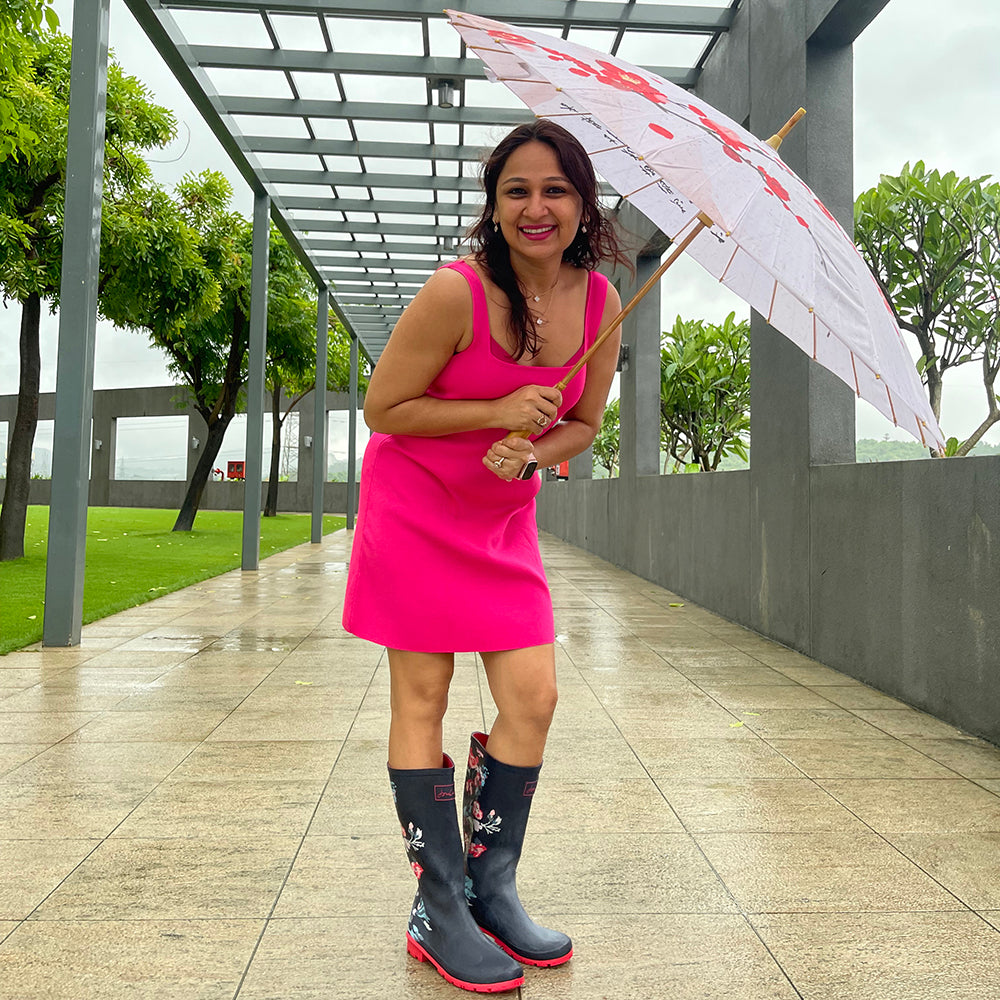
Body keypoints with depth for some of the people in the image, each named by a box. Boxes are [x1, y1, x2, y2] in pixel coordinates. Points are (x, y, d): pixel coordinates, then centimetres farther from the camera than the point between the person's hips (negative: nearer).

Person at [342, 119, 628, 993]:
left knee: (534, 698, 0)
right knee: (422, 697, -1)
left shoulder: (601, 301, -5)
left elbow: (584, 423, 5)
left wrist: (529, 455, -16)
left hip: (504, 518, 5)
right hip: (416, 506, -5)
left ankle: (492, 887, 19)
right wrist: (498, 412, -23)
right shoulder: (455, 293, -21)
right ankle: (440, 910, 14)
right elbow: (383, 408, -14)